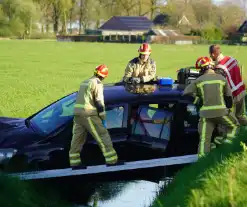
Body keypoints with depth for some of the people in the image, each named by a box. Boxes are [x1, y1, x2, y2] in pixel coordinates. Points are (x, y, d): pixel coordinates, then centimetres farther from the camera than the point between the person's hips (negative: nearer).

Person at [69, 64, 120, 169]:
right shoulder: (97, 83, -6)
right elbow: (99, 102, -11)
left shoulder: (84, 82, 20)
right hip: (89, 115, -8)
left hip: (77, 113, 8)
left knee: (77, 138, 11)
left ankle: (74, 162, 13)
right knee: (103, 136, -4)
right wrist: (103, 119, -6)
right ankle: (112, 161, -6)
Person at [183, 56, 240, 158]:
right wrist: (228, 107, 27)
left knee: (204, 139, 2)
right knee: (234, 125, 25)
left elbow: (186, 93, 4)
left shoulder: (198, 81, 3)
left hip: (206, 113, 0)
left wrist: (197, 97, 20)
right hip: (221, 111, 0)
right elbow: (229, 96, 11)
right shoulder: (221, 78, 7)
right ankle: (227, 144, 13)